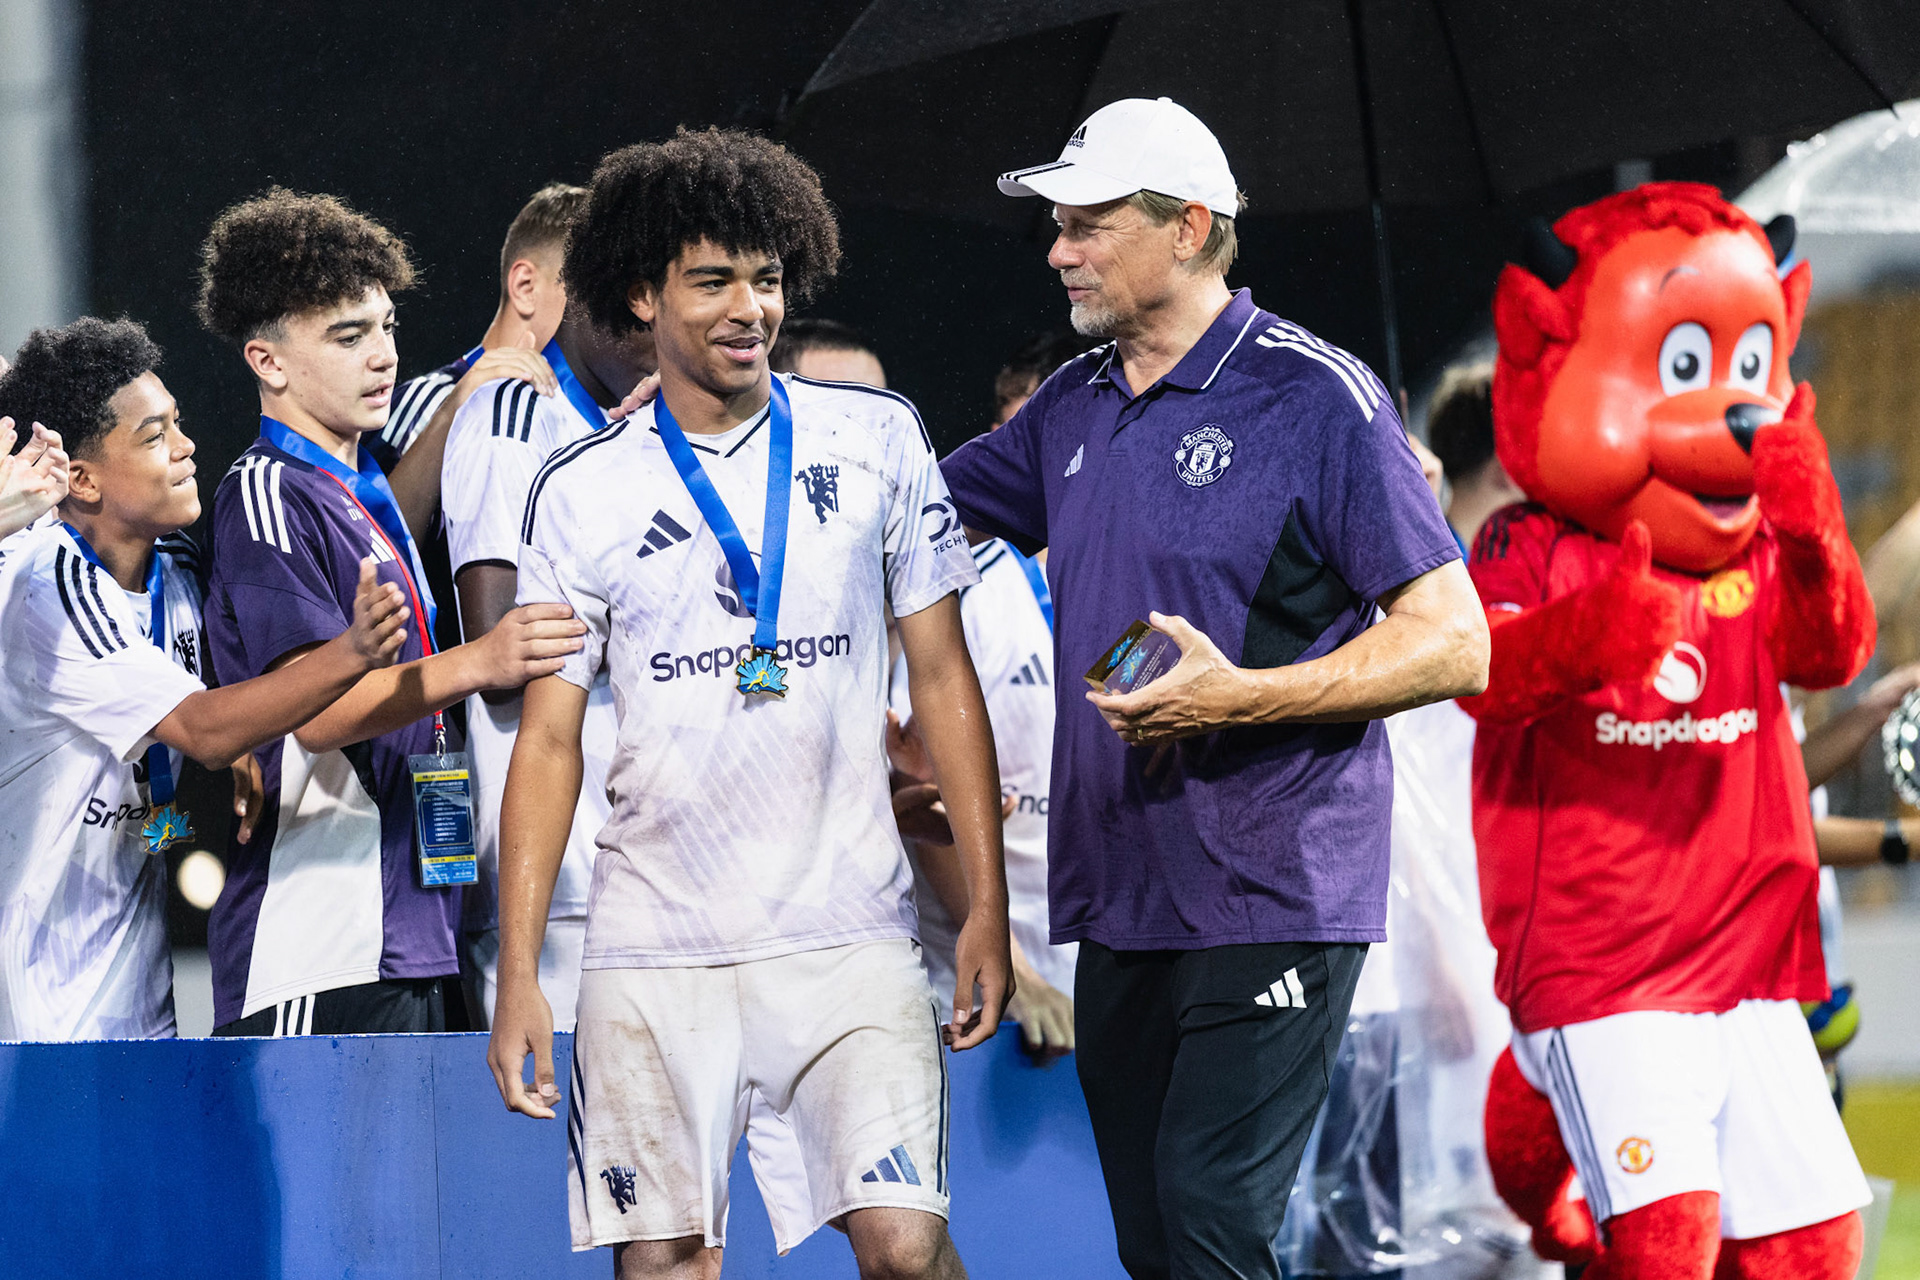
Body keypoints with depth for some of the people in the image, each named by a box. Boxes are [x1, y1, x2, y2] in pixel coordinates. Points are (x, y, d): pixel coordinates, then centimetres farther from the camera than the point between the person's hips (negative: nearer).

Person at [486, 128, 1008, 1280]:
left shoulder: (876, 438, 6)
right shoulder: (582, 492, 6)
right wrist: (518, 971, 0)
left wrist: (987, 905, 2)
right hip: (653, 948, 1)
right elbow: (549, 735, 7)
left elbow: (944, 677, 9)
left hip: (849, 934, -1)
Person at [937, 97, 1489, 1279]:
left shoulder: (1316, 398, -8)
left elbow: (1453, 645, -10)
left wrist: (1240, 697, -20)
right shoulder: (1074, 409, 13)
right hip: (1119, 901, 7)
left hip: (1273, 902, -7)